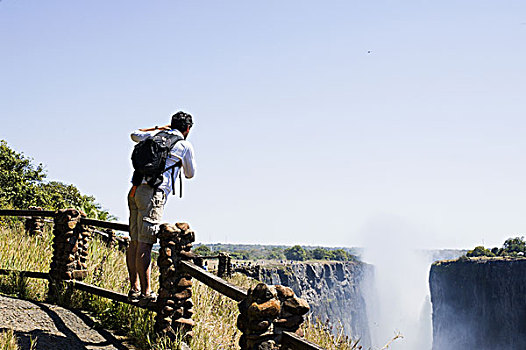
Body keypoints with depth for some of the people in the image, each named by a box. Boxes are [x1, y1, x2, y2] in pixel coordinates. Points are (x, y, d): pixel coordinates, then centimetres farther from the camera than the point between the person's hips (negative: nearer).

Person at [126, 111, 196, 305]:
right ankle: (146, 293, -11)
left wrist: (159, 128, 43)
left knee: (135, 242, 10)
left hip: (135, 190, 7)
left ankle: (134, 289, 15)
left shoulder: (156, 136, 19)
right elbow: (190, 174, 21)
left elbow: (135, 135, 42)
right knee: (144, 244, -11)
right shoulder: (185, 145, 6)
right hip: (153, 192, -7)